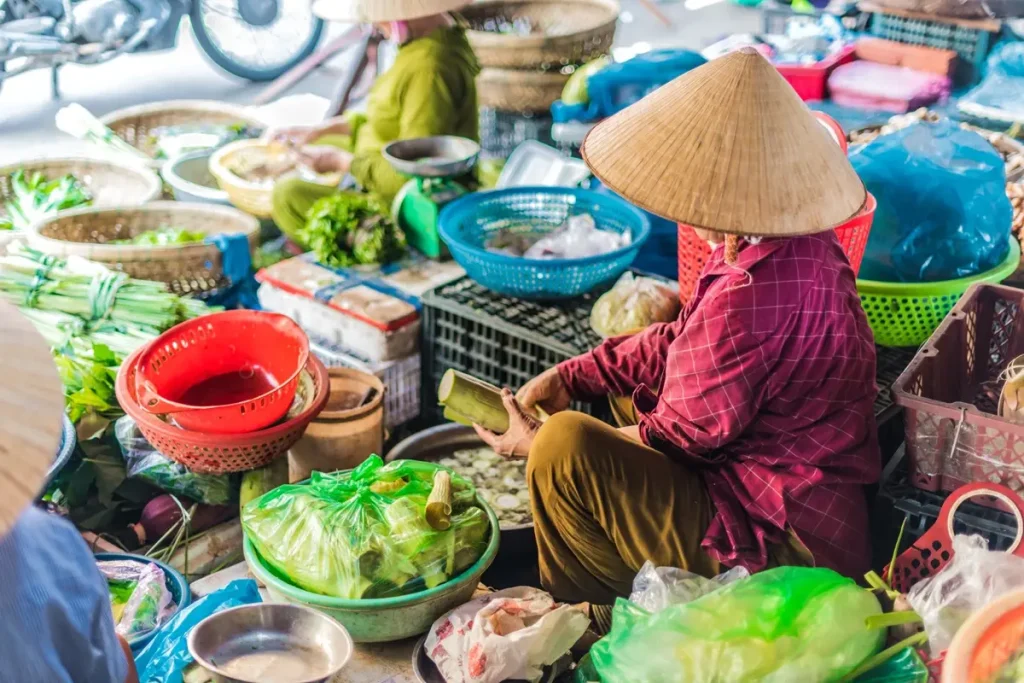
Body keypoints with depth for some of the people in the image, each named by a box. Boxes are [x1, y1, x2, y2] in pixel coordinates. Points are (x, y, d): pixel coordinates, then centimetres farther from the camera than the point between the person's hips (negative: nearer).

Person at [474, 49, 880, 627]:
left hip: (783, 550, -11)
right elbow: (684, 342, 11)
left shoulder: (754, 296, -31)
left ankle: (589, 625, 6)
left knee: (566, 446, -20)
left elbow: (683, 437, -19)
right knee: (621, 389, 23)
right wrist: (569, 378, 6)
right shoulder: (794, 243, 0)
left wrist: (539, 443, -7)